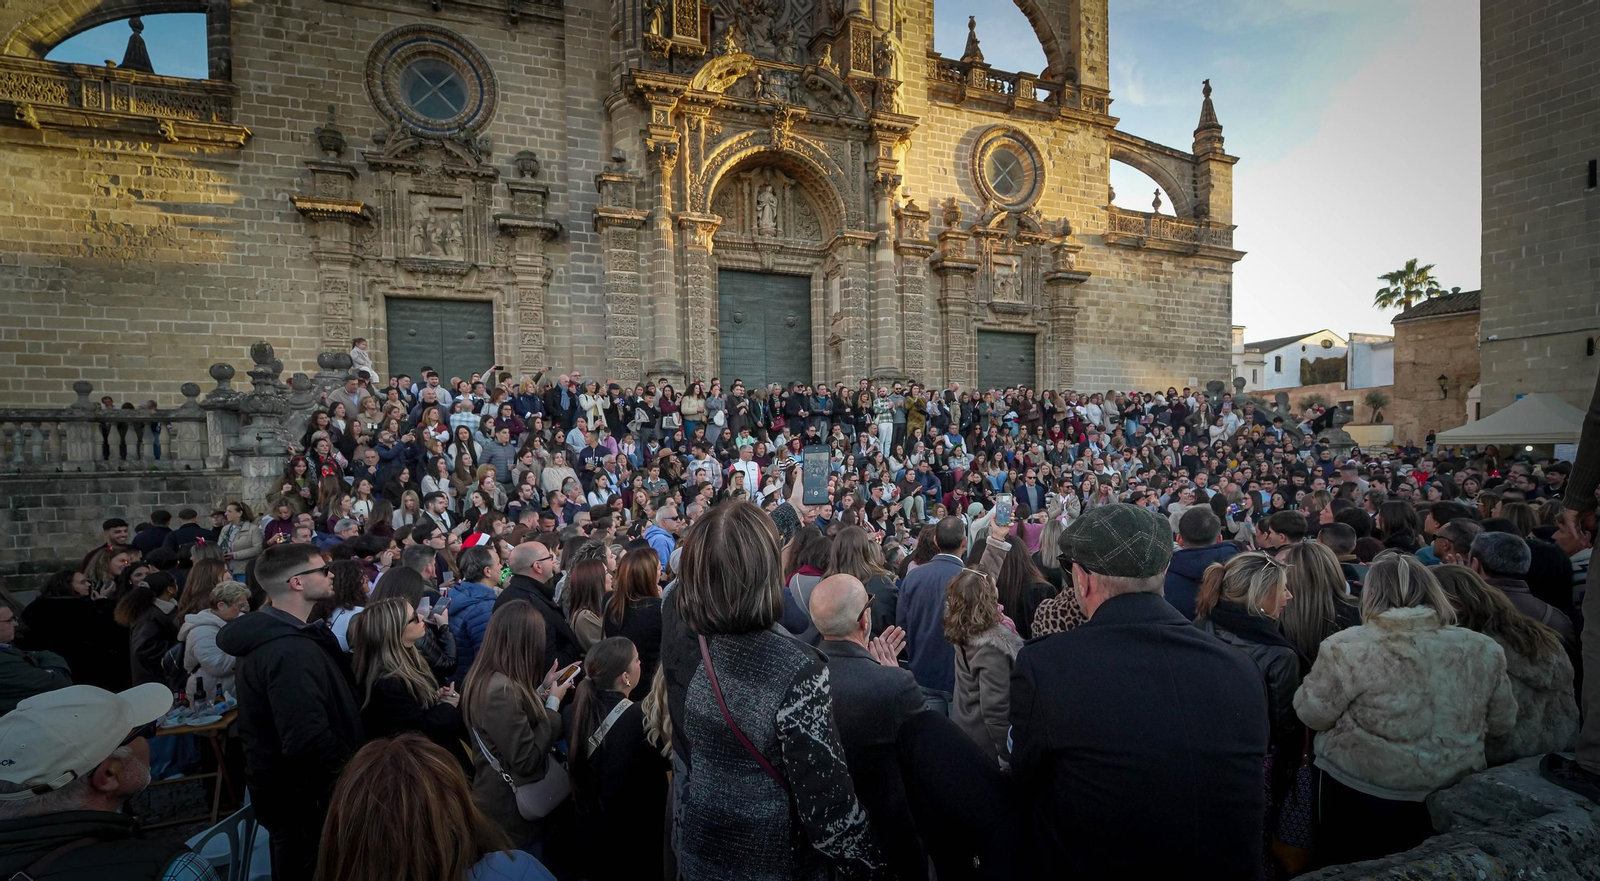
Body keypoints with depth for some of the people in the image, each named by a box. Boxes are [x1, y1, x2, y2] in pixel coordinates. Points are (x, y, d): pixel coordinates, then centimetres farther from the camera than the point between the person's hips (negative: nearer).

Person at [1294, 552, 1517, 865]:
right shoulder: (1482, 650, -8)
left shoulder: (1348, 648, -22)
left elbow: (1313, 713, -12)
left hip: (1359, 795, -3)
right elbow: (1502, 723, 6)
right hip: (1449, 799, 4)